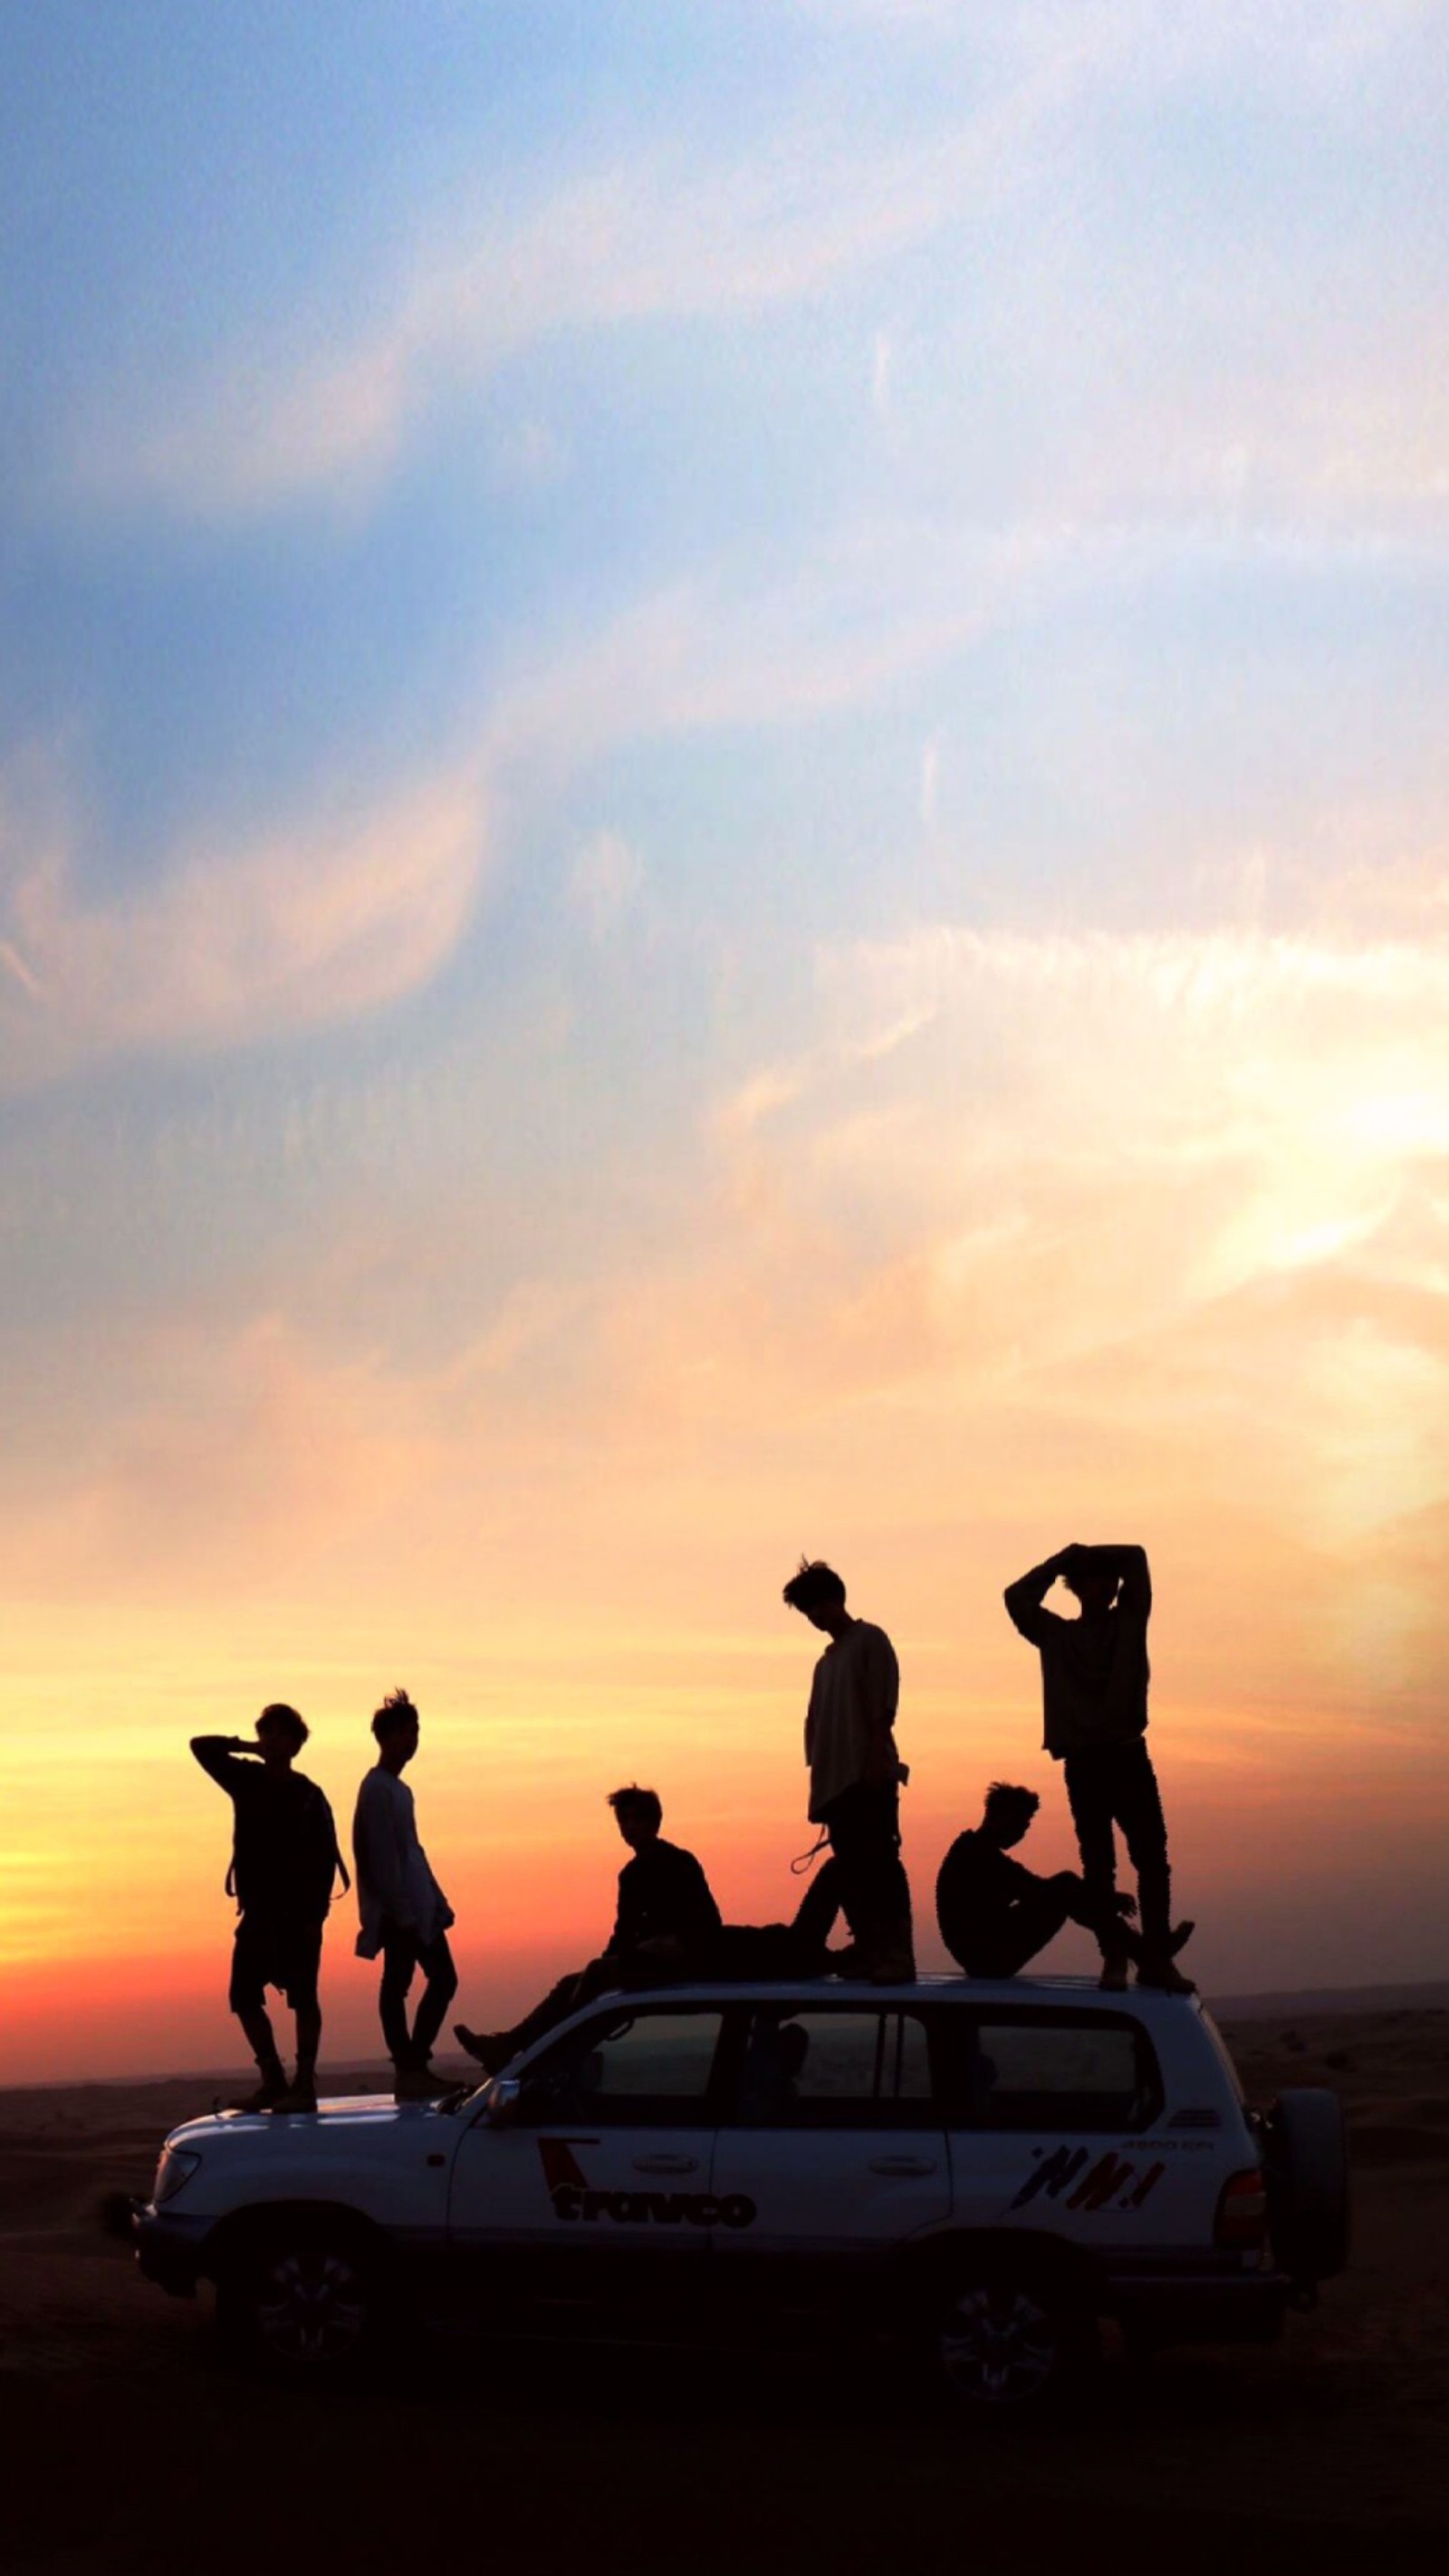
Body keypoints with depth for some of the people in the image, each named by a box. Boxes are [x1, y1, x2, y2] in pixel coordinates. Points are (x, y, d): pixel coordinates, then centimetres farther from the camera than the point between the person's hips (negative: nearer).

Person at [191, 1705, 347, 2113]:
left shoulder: (308, 1796, -5)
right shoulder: (248, 1781, 9)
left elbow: (327, 1857, -9)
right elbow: (201, 1747, 15)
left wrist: (316, 1915, -16)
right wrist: (246, 1747, 4)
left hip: (297, 1912, -6)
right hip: (258, 1910, 6)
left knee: (302, 1997, -4)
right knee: (244, 1996, 6)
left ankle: (304, 2086, -3)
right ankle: (273, 2082, 15)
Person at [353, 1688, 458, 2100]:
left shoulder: (398, 1788, 18)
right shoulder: (378, 1789, -11)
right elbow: (382, 1856, -16)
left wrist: (437, 1903, 19)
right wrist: (402, 1911, -19)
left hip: (418, 1907, 10)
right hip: (398, 1910, -10)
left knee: (443, 1978, 8)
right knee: (397, 1985, -6)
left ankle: (414, 2065, 12)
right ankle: (409, 2069, -3)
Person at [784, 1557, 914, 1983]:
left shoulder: (869, 1640, 0)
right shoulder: (827, 1660, 21)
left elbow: (882, 1711, -9)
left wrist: (874, 1766, -17)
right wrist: (819, 1787, 14)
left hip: (868, 1779, -8)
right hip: (835, 1783, 8)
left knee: (880, 1865, -11)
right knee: (852, 1872, 5)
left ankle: (897, 1958, -13)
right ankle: (869, 1957, 7)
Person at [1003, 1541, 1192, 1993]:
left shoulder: (1129, 1622, 13)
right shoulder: (1056, 1635, 11)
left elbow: (1136, 1558, 8)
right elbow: (1017, 1597, 2)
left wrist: (1082, 1555, 12)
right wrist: (1063, 1561, 6)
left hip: (1129, 1756, 1)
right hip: (1083, 1762, -1)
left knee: (1152, 1858, -6)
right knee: (1098, 1864, -1)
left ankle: (1157, 1957, -5)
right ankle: (1113, 1958, 1)